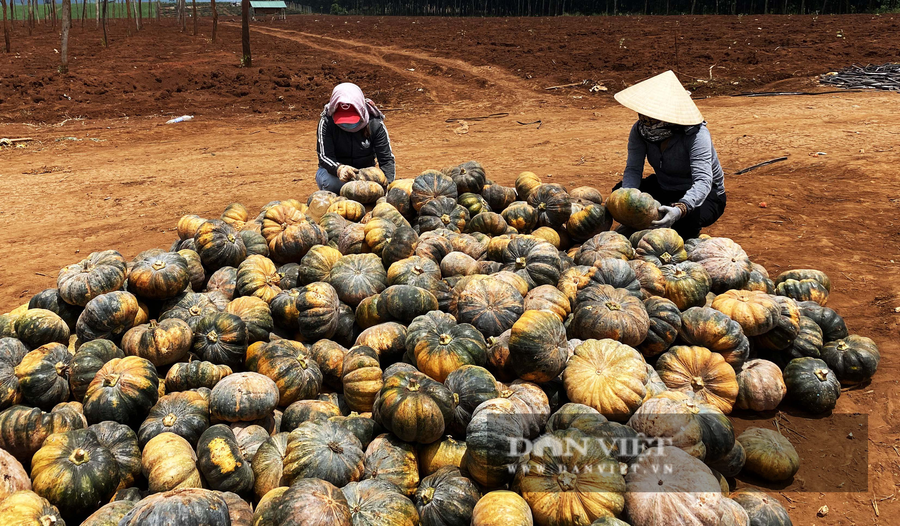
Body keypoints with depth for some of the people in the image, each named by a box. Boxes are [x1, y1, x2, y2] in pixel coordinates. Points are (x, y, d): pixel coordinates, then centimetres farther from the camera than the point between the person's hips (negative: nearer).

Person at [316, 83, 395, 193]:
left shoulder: (375, 125, -13)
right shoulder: (326, 123, -15)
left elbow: (386, 159, -14)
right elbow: (324, 156, -21)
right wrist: (339, 168, -45)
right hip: (334, 171, -2)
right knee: (328, 182, -37)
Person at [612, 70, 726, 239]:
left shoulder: (696, 135, -31)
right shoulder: (639, 130, -15)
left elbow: (703, 181, -42)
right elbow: (633, 169, -20)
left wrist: (680, 209, -61)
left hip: (705, 195, -5)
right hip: (664, 187, 5)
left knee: (686, 219, -38)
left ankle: (689, 239, 0)